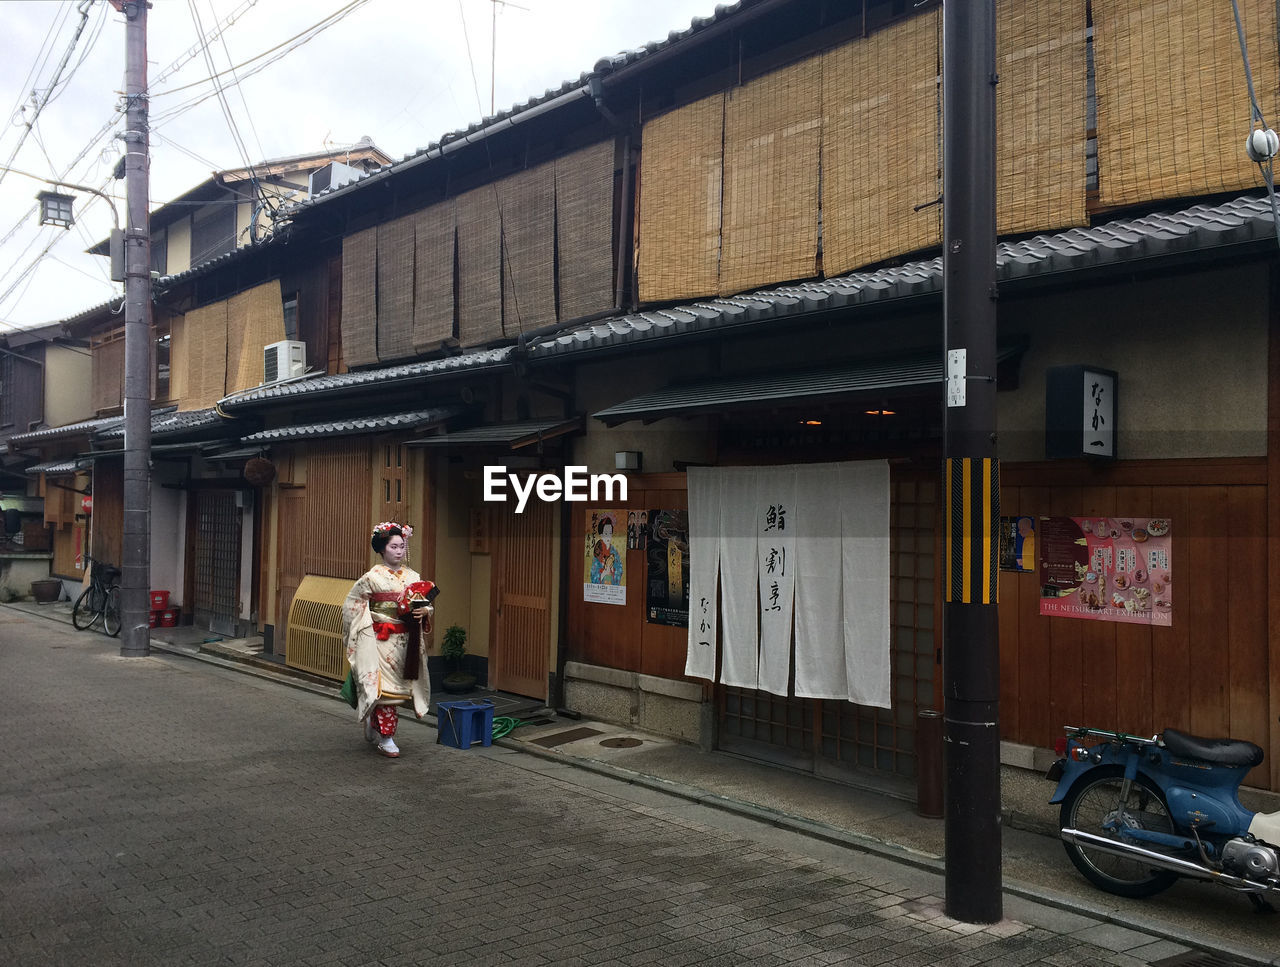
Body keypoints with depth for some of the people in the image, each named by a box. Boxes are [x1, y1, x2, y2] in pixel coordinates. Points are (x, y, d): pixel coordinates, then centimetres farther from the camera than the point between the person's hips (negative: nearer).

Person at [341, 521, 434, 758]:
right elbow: (352, 603, 1)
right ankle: (385, 738, 0)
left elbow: (428, 604, 10)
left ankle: (373, 727, 29)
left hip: (406, 640, 5)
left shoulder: (413, 577, 7)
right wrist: (365, 625, -3)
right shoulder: (373, 576, -5)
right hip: (380, 639, -5)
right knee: (385, 685, -8)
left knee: (398, 684, 11)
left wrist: (423, 611, -11)